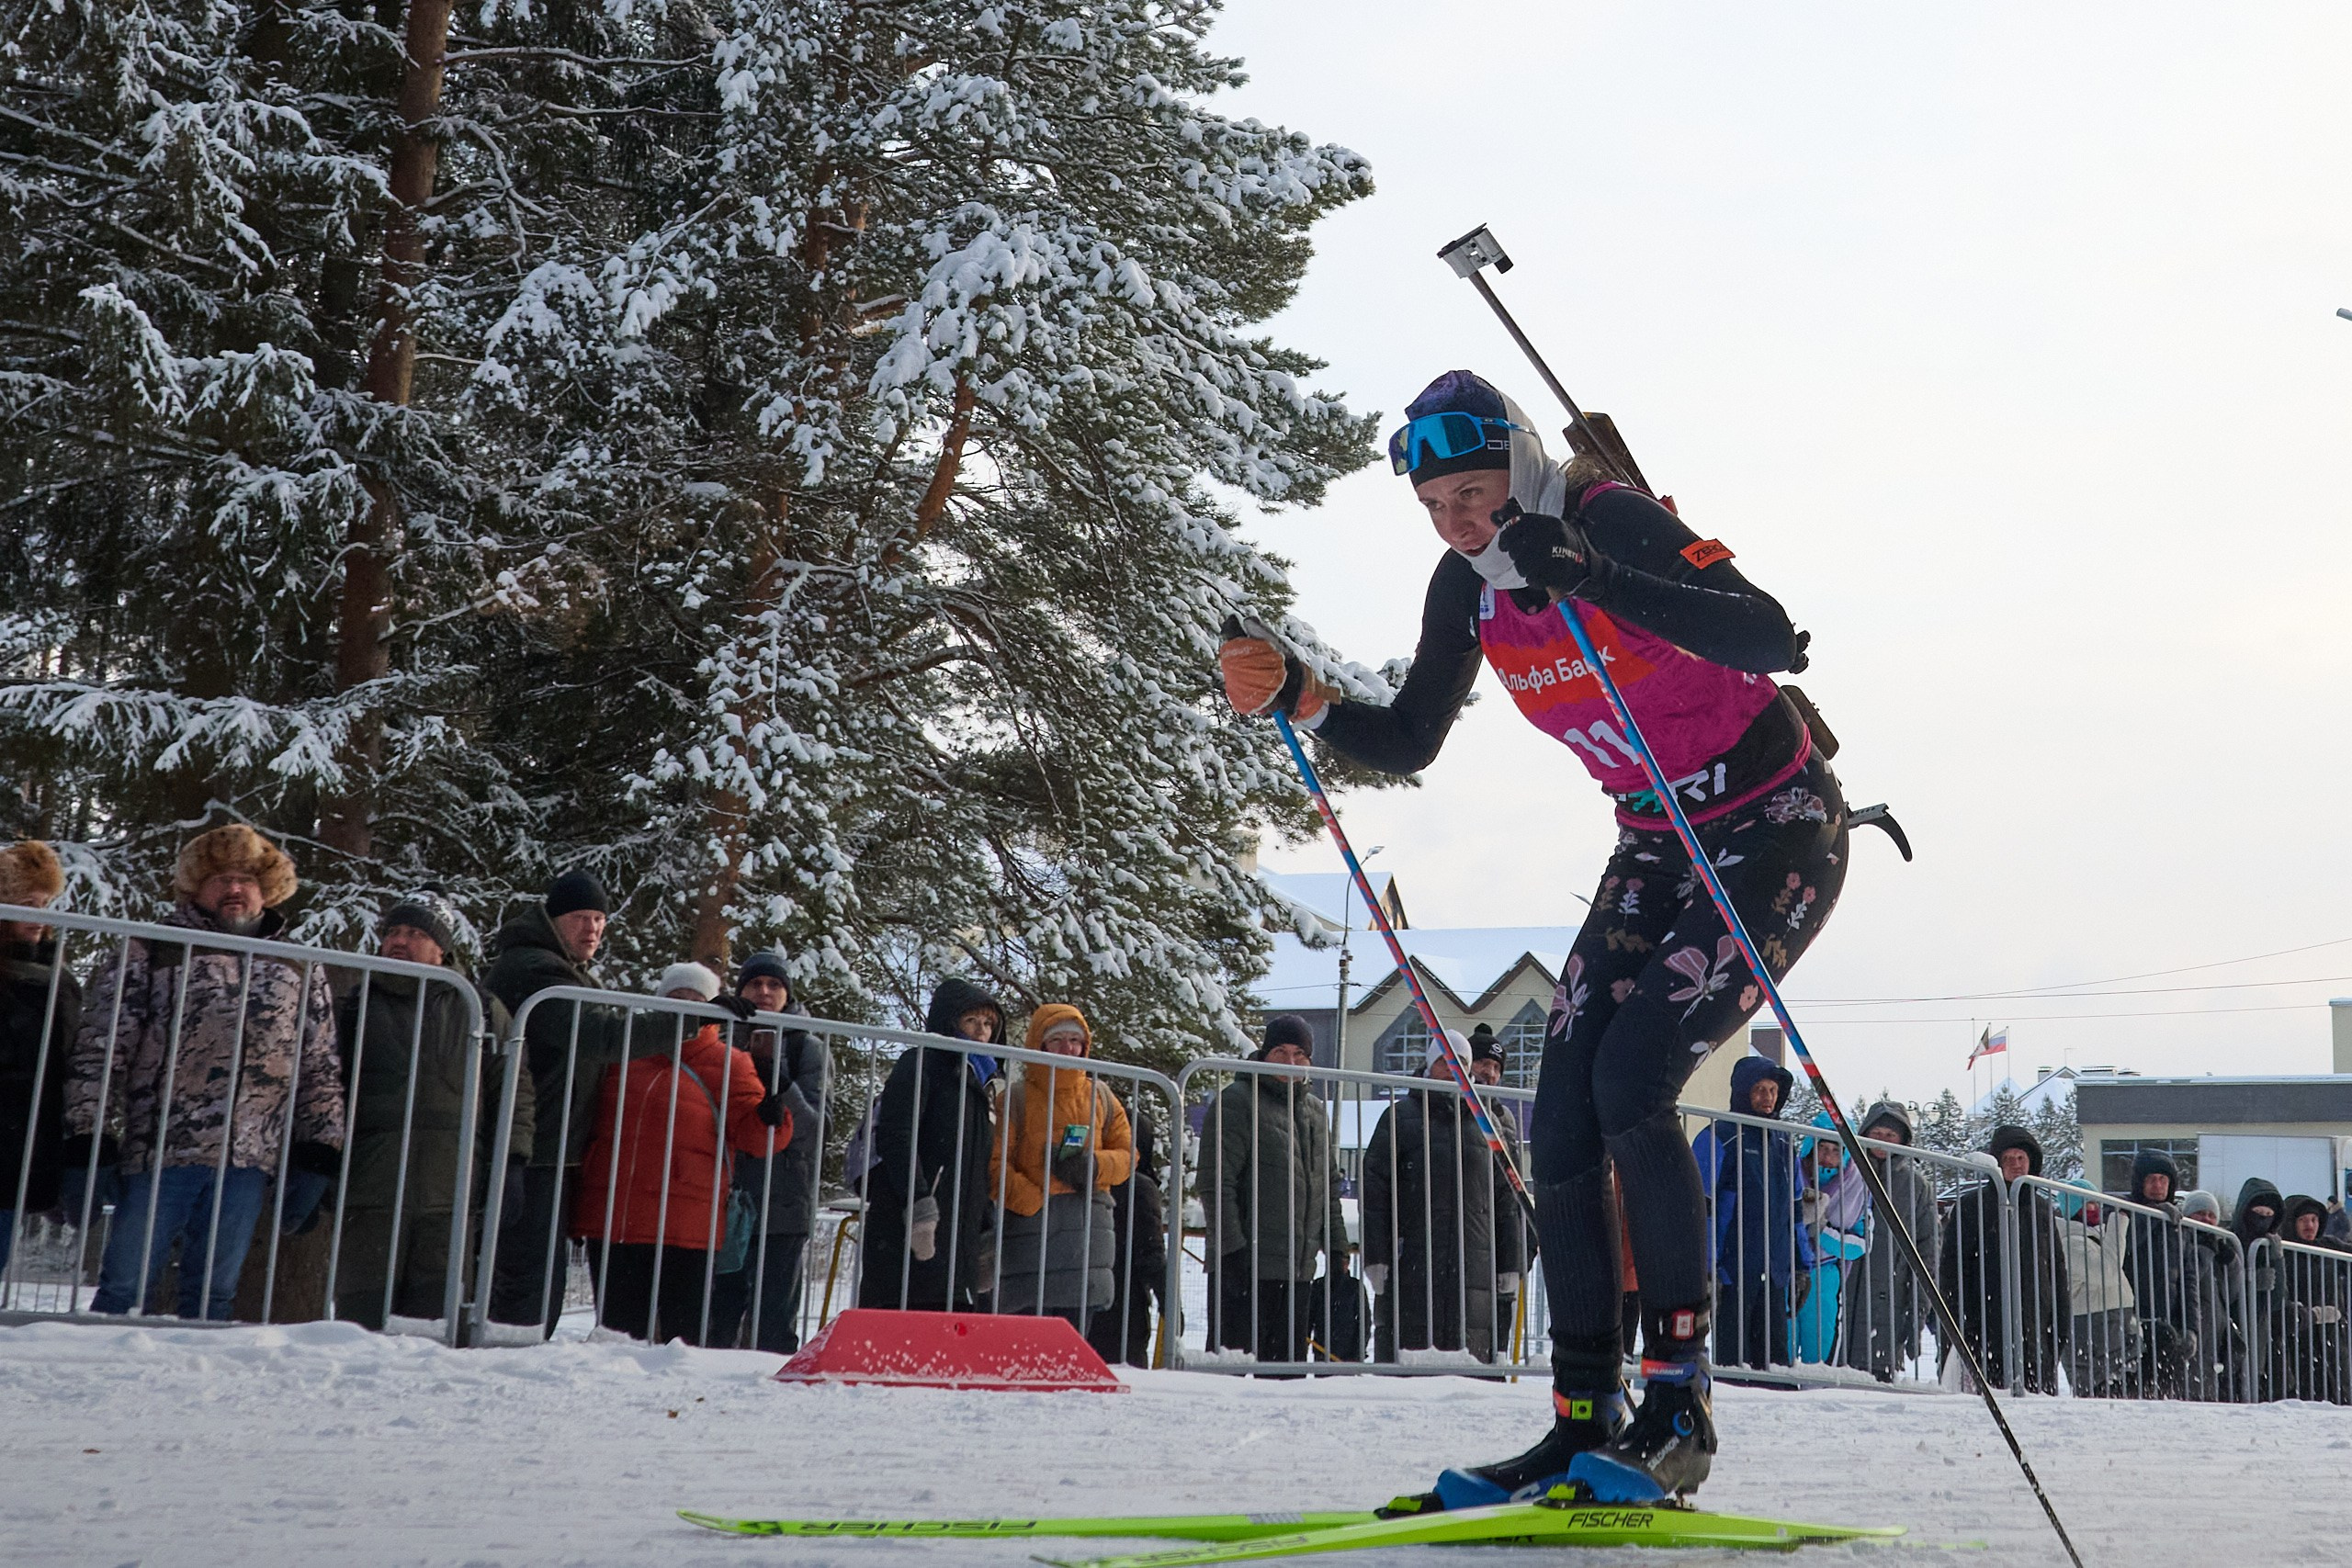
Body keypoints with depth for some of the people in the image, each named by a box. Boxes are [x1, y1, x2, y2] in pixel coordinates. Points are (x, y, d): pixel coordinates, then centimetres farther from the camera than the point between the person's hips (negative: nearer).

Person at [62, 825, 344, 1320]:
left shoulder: (301, 970, 16)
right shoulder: (150, 953, 8)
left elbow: (321, 1071, 16)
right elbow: (98, 1048, 2)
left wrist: (320, 1150, 8)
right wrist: (87, 1139, -7)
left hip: (249, 1158, 2)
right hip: (160, 1151, -2)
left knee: (213, 1294, 7)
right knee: (125, 1288, -1)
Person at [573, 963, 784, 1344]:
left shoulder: (727, 1064, 5)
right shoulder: (625, 1053, 14)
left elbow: (750, 1132, -1)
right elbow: (591, 1125, 25)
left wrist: (771, 1116, -24)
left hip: (686, 1230, -3)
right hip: (611, 1222, 4)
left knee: (682, 1336, 0)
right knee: (619, 1331, 9)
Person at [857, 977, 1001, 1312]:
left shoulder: (976, 1083, 26)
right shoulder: (919, 1066, 1)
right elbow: (895, 1137, -13)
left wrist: (987, 1235, 19)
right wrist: (920, 1208, -22)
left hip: (958, 1240, 8)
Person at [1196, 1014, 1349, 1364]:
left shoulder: (1315, 1110, 18)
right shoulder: (1236, 1102, -5)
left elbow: (1329, 1184, 24)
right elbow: (1216, 1184, -11)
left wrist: (1336, 1247, 17)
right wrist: (1233, 1247, -18)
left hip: (1299, 1270, 7)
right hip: (1244, 1268, -7)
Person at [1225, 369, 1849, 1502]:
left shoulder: (1611, 521, -22)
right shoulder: (1468, 583, -1)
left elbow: (1770, 641, -35)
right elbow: (1408, 741, 7)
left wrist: (1587, 578, -44)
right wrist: (1302, 700, -12)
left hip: (1780, 833, -7)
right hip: (1657, 852, 7)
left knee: (1631, 1080, -22)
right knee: (1563, 1122, -4)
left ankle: (1679, 1408, -10)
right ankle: (1583, 1421, 5)